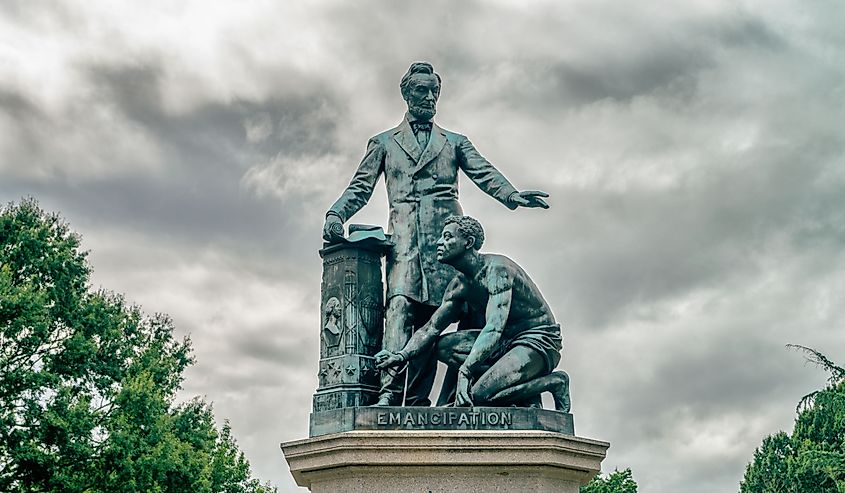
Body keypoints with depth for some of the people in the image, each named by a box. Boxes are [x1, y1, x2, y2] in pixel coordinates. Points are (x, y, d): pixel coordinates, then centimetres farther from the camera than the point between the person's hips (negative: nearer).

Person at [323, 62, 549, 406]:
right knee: (401, 305, -21)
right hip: (405, 232, -1)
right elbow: (360, 187, 15)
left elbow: (484, 173, 9)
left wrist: (512, 195, -13)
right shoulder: (383, 142, 25)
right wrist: (336, 214, -6)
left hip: (448, 231, 1)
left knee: (433, 311, -10)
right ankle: (390, 393, -31)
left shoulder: (455, 142, 25)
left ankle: (416, 400, -14)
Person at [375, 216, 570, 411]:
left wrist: (464, 372, -40)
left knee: (479, 394, -26)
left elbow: (494, 327, -32)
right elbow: (431, 329, 8)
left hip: (539, 340, -9)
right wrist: (402, 355, -11)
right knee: (444, 346, -7)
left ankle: (554, 382, -7)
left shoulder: (496, 269, -21)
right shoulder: (460, 284, 6)